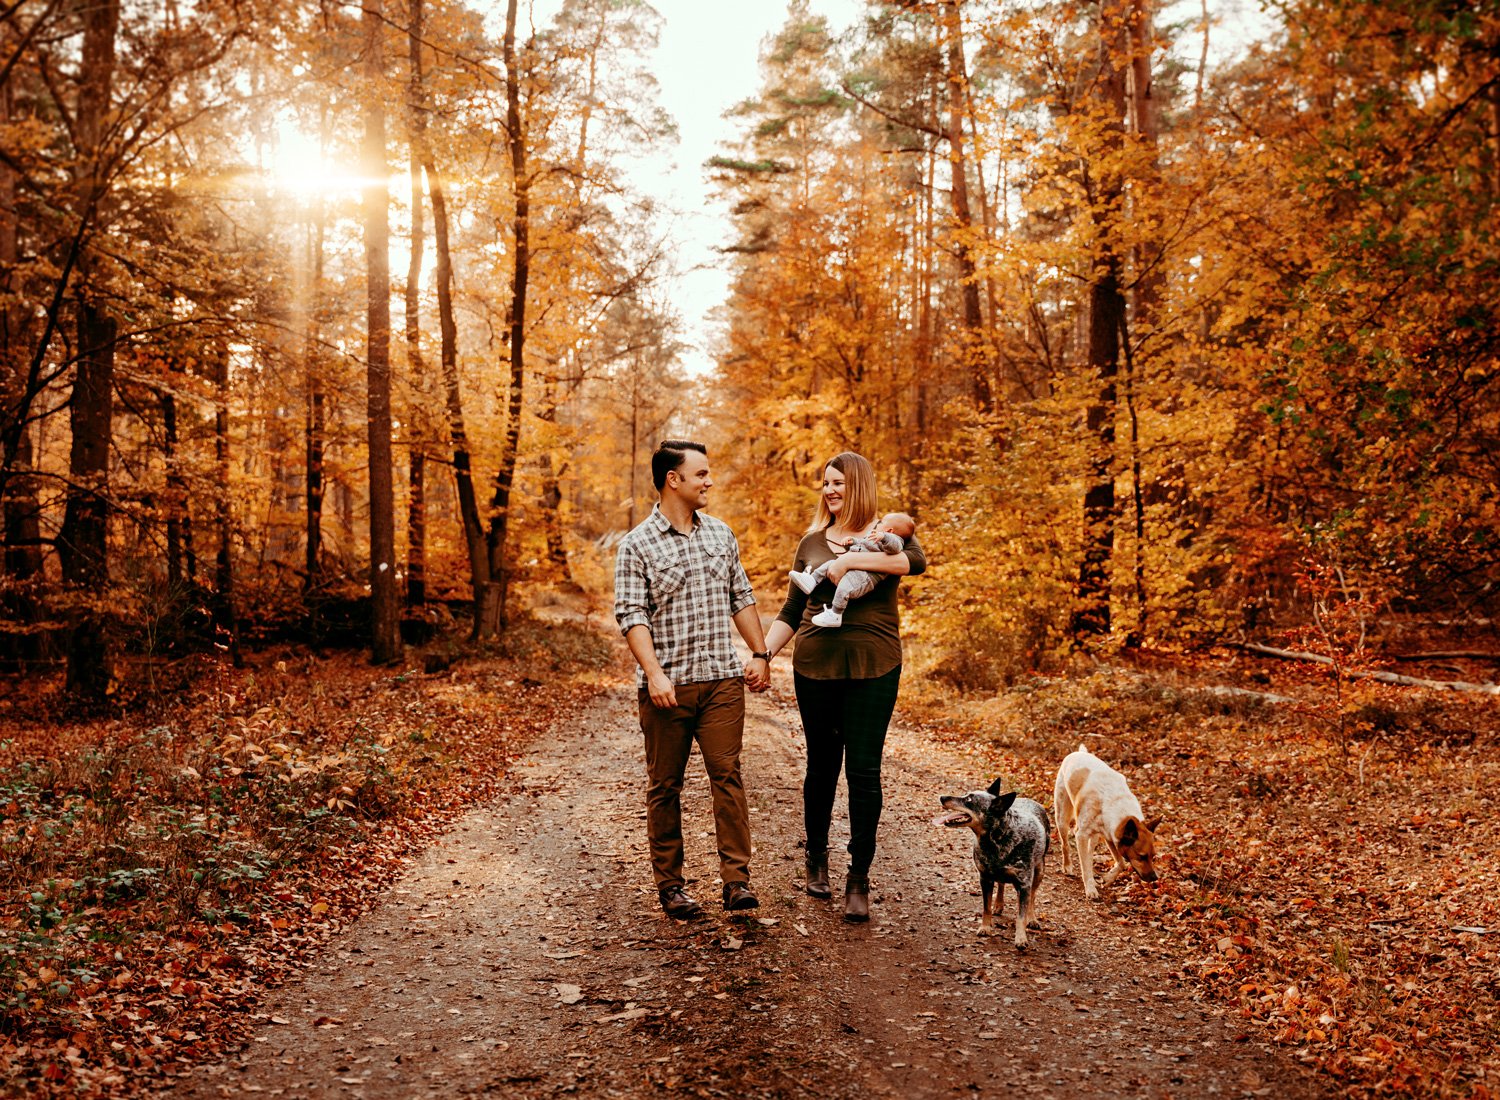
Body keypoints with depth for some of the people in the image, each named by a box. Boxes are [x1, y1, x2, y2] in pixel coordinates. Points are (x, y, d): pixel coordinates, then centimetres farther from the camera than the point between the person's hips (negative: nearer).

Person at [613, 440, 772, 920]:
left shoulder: (721, 534, 11)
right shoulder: (637, 545, -4)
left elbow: (741, 598, 17)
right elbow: (631, 615, -10)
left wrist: (760, 653, 12)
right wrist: (654, 673, -20)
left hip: (722, 680, 3)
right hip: (667, 685, -3)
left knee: (727, 774, -3)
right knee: (665, 786, 6)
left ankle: (736, 879, 2)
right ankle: (669, 884, 16)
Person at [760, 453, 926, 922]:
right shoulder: (812, 542, 10)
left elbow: (917, 561, -22)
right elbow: (791, 611, 12)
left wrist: (850, 561, -25)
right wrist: (763, 653, -1)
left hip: (873, 668, -2)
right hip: (815, 666, 3)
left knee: (864, 771, -2)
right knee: (821, 766, 12)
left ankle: (859, 879, 8)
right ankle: (816, 858, 31)